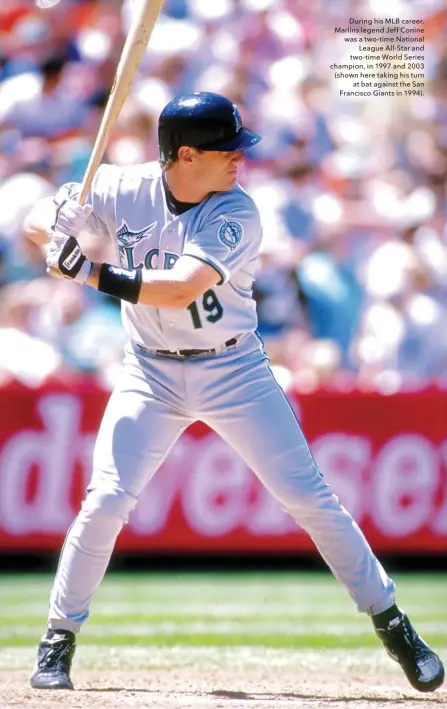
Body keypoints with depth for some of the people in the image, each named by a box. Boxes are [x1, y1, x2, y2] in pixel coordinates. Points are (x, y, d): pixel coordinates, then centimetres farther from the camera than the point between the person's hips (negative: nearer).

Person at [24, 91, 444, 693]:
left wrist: (91, 272, -34)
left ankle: (392, 624, 9)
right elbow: (38, 220, -4)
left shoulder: (236, 215, -19)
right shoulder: (123, 191, -10)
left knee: (310, 498, -2)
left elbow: (182, 289, -31)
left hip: (234, 371, -1)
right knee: (106, 501, -10)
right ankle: (57, 643, 4)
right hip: (151, 374, 1)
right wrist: (62, 240, -28)